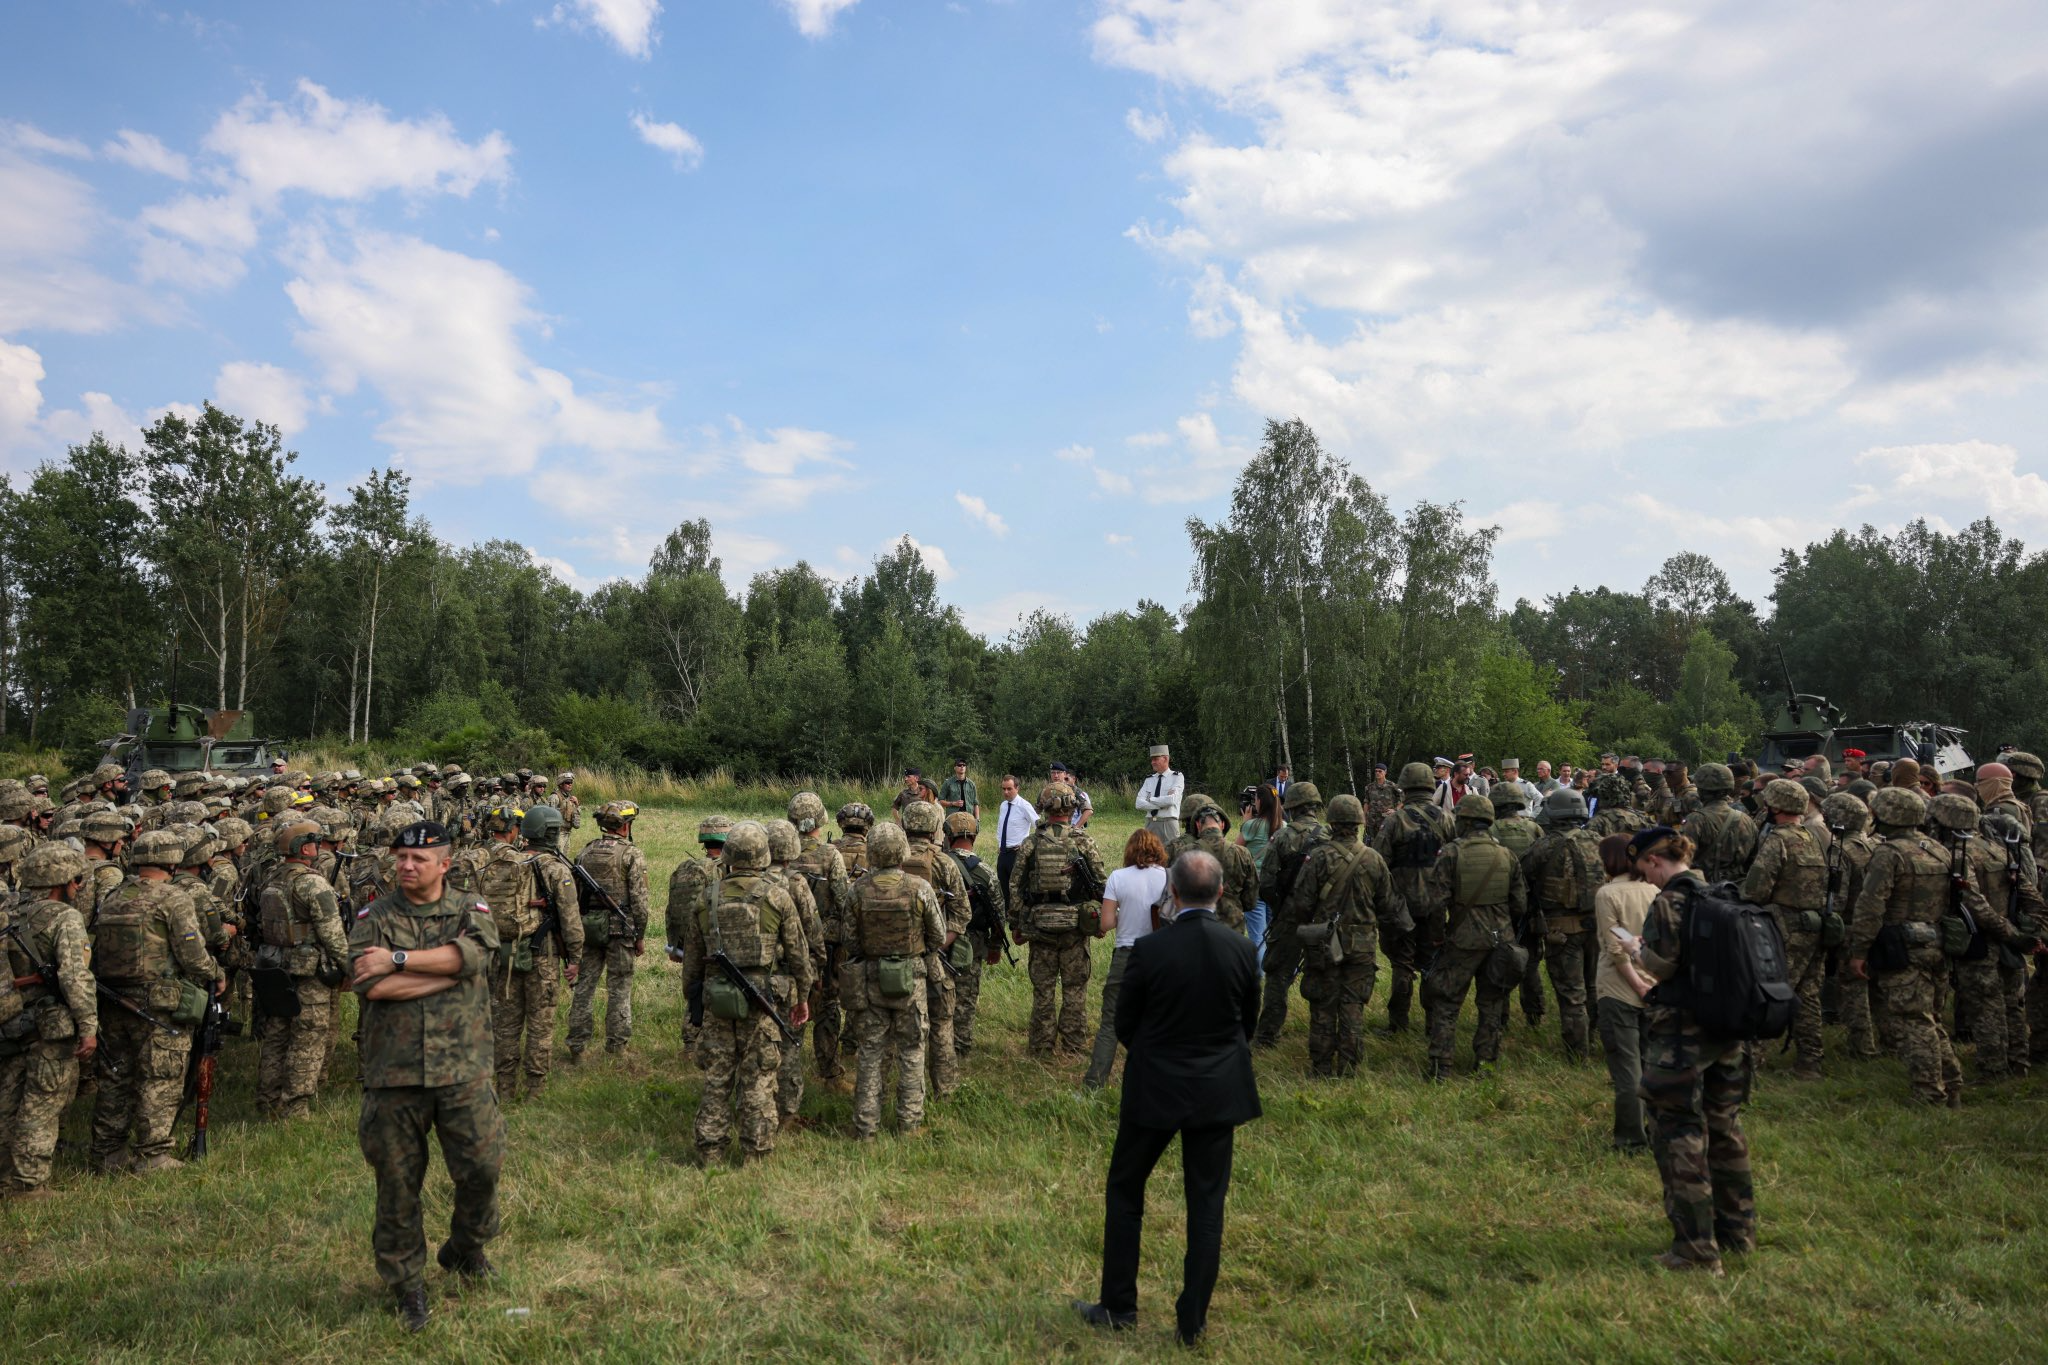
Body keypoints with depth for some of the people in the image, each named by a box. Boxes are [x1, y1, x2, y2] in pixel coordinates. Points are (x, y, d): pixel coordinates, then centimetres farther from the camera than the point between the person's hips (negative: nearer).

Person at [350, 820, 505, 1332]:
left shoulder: (470, 911, 4)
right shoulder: (374, 917, 1)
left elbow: (473, 954, -18)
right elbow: (371, 985, -14)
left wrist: (398, 958, -17)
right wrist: (448, 972, -14)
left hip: (462, 1069, 1)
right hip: (394, 1071, 0)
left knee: (482, 1166, 4)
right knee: (398, 1183, 8)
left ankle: (465, 1249, 33)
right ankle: (406, 1283, 27)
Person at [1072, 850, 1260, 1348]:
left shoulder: (1149, 949, -17)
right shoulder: (1242, 948, -9)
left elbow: (1123, 1024, -5)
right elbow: (1248, 1021, 5)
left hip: (1155, 1088, -2)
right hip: (1219, 1091, 3)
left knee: (1124, 1191, 15)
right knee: (1206, 1204, 12)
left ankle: (1118, 1306, 24)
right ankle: (1192, 1321, 19)